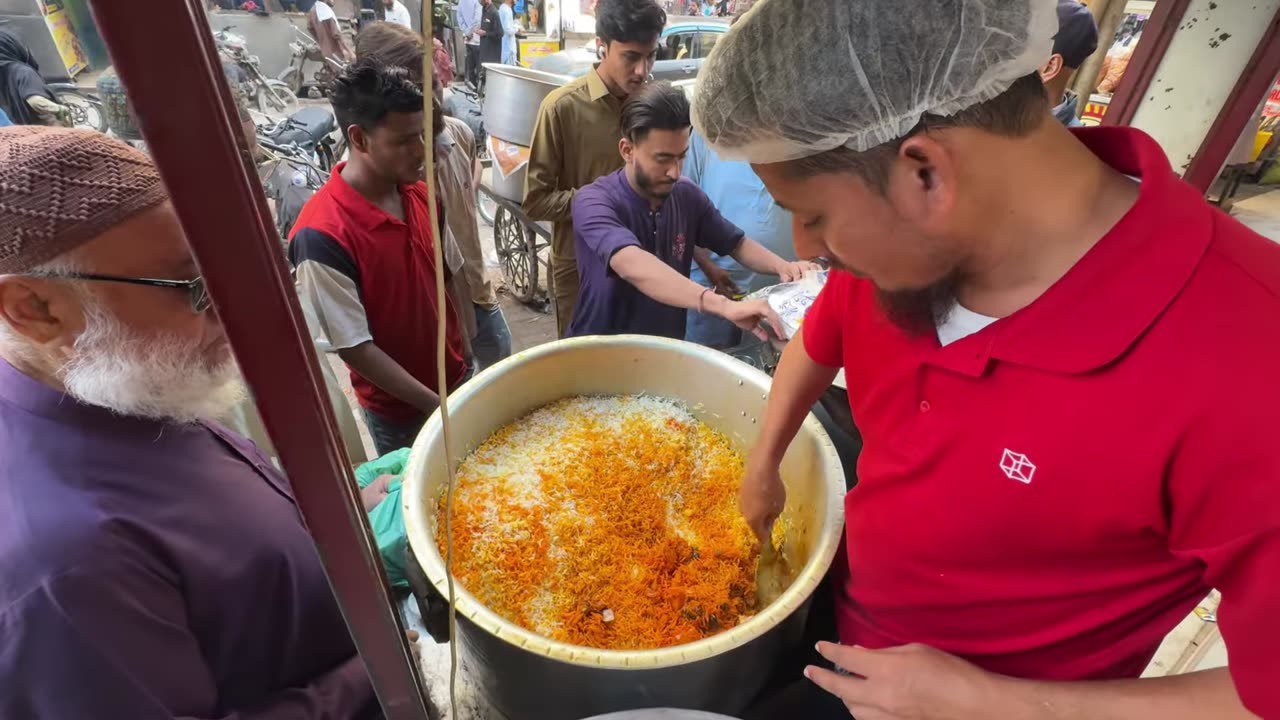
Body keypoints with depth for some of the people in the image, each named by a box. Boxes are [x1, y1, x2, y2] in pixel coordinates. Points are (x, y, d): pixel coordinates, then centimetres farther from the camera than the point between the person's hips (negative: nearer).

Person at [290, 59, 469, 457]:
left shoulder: (419, 194, -6)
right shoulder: (322, 235, -26)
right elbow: (354, 347, -21)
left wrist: (462, 359, 6)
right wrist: (436, 405, -18)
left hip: (458, 377, 6)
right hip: (399, 412, -5)